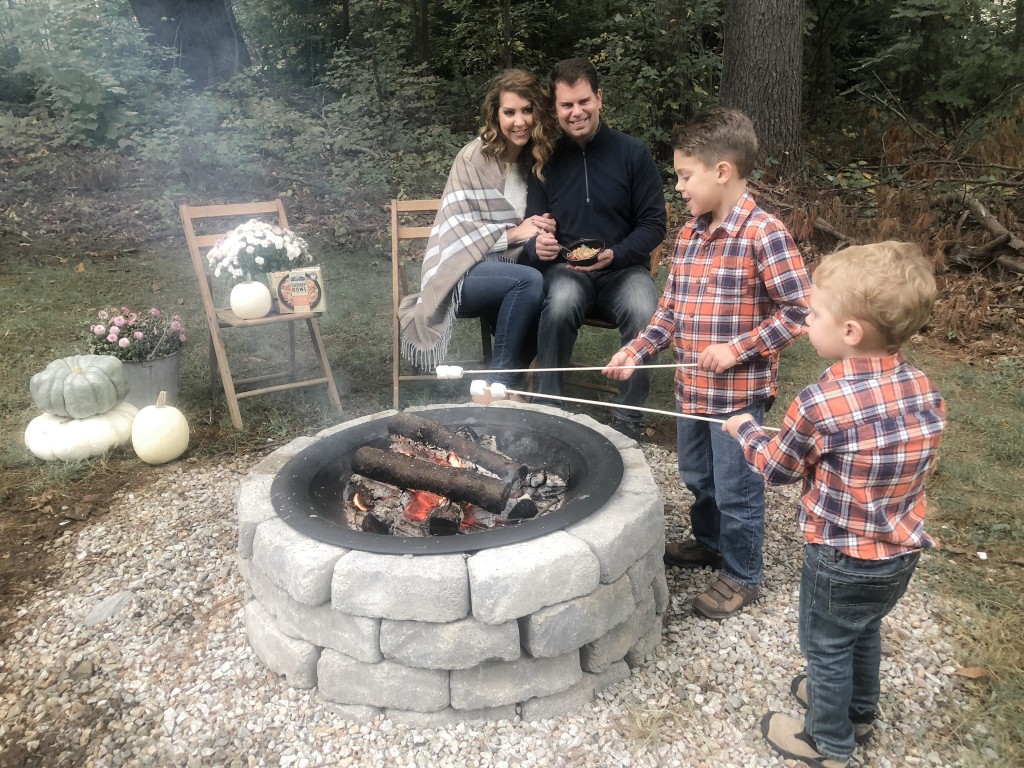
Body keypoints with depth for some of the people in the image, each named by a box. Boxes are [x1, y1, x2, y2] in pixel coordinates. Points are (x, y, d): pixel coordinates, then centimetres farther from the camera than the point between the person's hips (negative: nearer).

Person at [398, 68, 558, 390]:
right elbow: (456, 227, -11)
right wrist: (513, 233, -19)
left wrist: (544, 232, -4)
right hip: (462, 271, -5)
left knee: (551, 296, -28)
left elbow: (539, 227, 20)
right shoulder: (474, 157, -7)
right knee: (530, 281, -33)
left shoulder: (538, 158, 10)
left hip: (504, 268, 5)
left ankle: (504, 383, -14)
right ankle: (500, 382, -20)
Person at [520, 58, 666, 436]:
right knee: (561, 302, -35)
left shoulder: (633, 153, 0)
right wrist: (537, 246, -15)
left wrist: (614, 255, -17)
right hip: (566, 269, 1)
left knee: (645, 314, -33)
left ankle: (627, 418, -12)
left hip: (623, 269, 0)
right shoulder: (547, 159, 4)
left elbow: (654, 224, 1)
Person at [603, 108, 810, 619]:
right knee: (697, 477, 24)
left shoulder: (763, 234, -18)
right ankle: (708, 543, 48)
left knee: (736, 488, 8)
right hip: (691, 387, 8)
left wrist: (739, 349, -22)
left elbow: (799, 310, -17)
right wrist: (636, 351, 1)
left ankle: (741, 575, 29)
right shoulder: (689, 235, 6)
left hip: (739, 392, -7)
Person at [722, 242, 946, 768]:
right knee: (865, 631, 29)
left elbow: (776, 467, -12)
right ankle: (858, 710, 52)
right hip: (902, 552, 7)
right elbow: (903, 458, 6)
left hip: (842, 561, -7)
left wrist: (744, 430, 6)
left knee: (826, 646, 17)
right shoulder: (923, 389, -9)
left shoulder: (821, 404, -29)